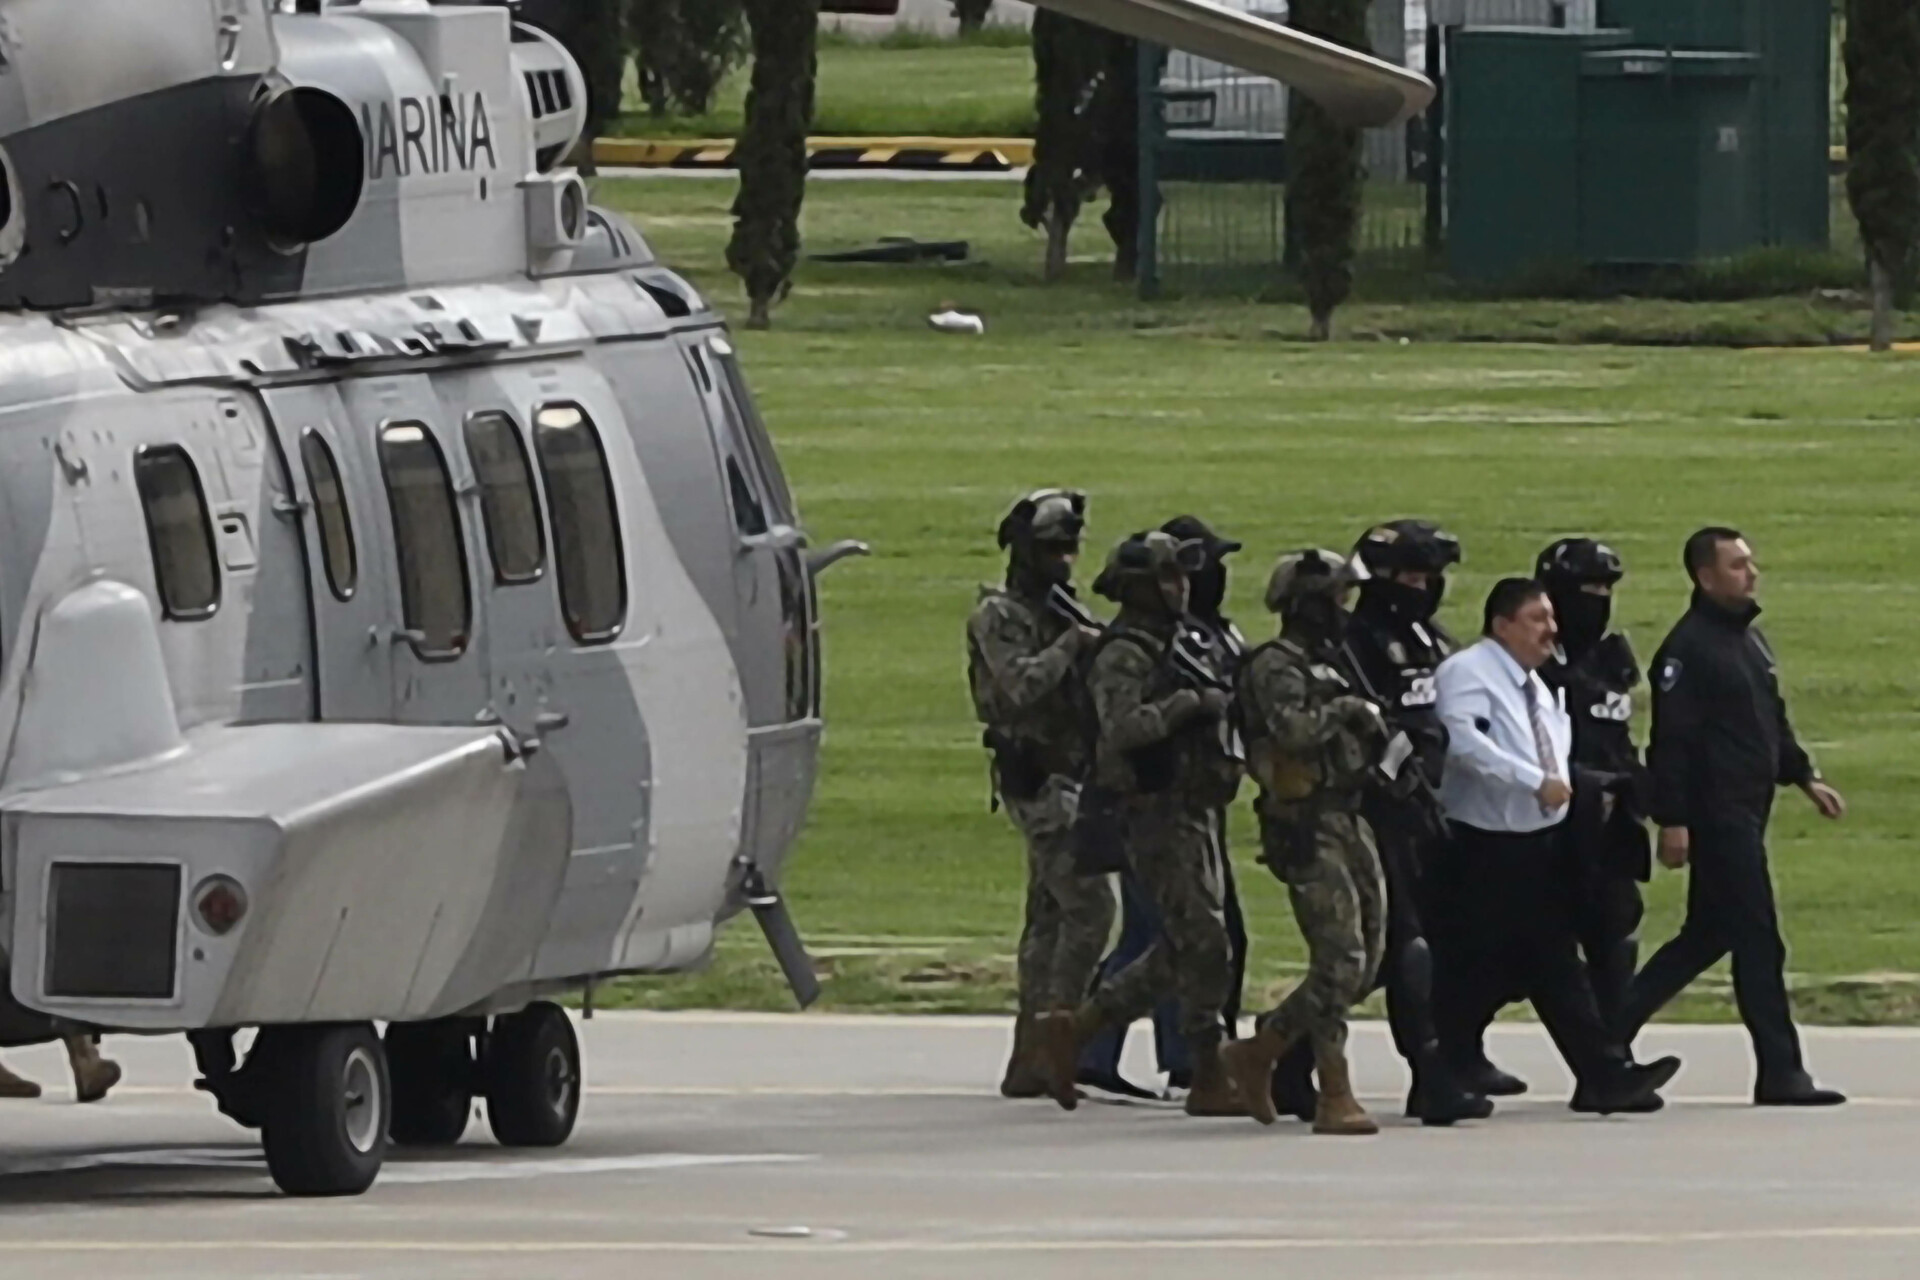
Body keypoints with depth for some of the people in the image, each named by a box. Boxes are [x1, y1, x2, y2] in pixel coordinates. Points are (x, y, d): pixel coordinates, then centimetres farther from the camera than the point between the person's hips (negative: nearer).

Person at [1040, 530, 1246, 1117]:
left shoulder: (1174, 649, 17)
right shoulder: (1122, 657, -13)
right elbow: (1123, 726, -29)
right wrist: (1191, 703, -25)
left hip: (1190, 813, 10)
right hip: (1155, 816, -10)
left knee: (1179, 951, 12)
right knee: (1204, 943, -10)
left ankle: (1075, 1029, 20)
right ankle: (1208, 1079, -6)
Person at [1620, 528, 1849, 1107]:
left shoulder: (1749, 640, 16)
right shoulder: (1689, 647, -14)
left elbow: (1773, 721, 26)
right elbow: (1672, 739, -18)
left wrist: (1804, 777, 18)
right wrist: (1672, 821, -21)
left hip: (1747, 810, 10)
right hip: (1715, 814, -10)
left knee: (1709, 935, 15)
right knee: (1759, 942, -8)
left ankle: (1616, 1025, 22)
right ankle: (1780, 1073, -5)